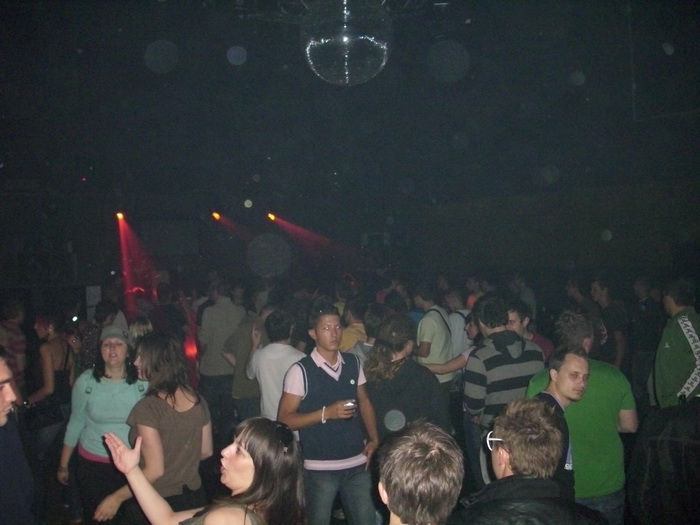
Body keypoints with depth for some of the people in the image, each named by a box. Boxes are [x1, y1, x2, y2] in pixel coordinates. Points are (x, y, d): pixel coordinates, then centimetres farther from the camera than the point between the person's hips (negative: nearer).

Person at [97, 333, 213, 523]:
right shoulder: (197, 401, -5)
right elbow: (206, 451, 6)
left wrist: (117, 498, -12)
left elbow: (154, 470, -23)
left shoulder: (148, 408, -22)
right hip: (194, 496, 5)